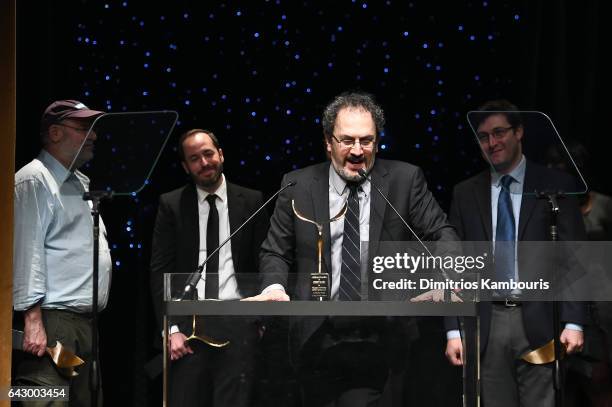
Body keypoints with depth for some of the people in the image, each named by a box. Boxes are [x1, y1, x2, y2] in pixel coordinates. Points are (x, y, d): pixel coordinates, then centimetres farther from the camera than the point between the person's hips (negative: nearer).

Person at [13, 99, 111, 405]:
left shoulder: (83, 183, 22)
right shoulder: (34, 181, -6)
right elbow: (27, 251, -14)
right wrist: (33, 319, -20)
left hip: (88, 321, 9)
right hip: (54, 322, -9)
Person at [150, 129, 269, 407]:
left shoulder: (251, 202, 7)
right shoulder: (171, 205, 6)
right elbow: (160, 271, 3)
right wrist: (171, 328, -4)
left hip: (237, 323, 0)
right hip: (189, 322, 0)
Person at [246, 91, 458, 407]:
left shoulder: (405, 179, 2)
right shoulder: (298, 186, 4)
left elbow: (441, 233, -1)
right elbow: (276, 251, 8)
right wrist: (274, 287, -14)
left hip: (380, 342, -2)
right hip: (316, 341, 2)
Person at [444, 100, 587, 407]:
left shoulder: (556, 185, 4)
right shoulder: (465, 194, 11)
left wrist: (574, 323, -8)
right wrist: (454, 331, 2)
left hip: (538, 324, -2)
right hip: (486, 325, 2)